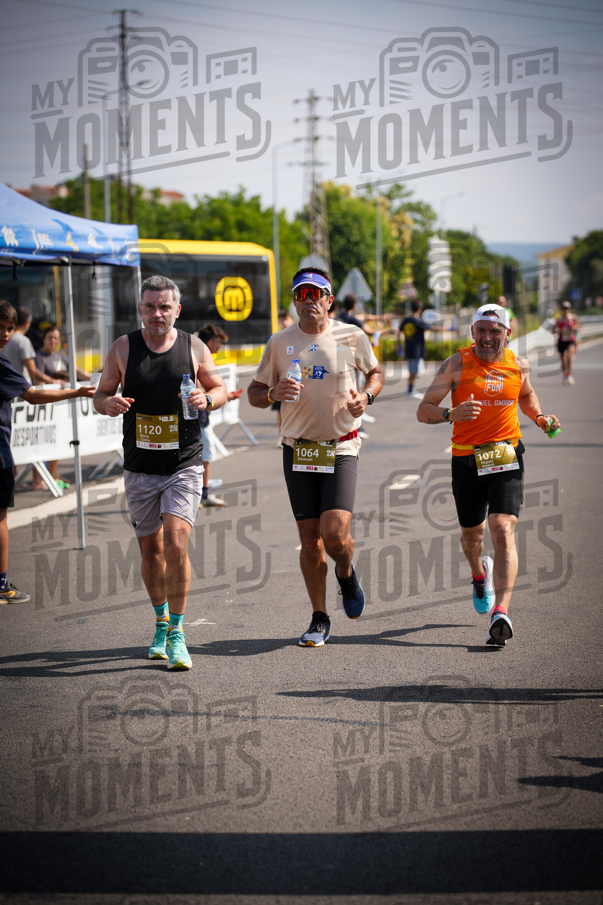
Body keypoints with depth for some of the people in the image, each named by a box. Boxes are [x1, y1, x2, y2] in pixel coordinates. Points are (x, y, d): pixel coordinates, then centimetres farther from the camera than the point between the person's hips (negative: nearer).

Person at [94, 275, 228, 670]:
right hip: (140, 469, 2)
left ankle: (177, 633, -5)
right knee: (151, 550, 11)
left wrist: (207, 399, -12)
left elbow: (221, 388, 11)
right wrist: (108, 403, -15)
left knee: (175, 545, -16)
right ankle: (162, 622, 33)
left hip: (185, 465, -2)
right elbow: (102, 392, 8)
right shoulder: (123, 348, 1)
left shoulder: (194, 348, -1)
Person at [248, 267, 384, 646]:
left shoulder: (352, 337, -1)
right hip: (298, 451, 2)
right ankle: (320, 619, 16)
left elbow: (376, 372, 15)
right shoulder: (280, 342, 2)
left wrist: (366, 396, -6)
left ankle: (346, 573, 20)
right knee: (310, 540, 2)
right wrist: (274, 393, -14)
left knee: (335, 534, -16)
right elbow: (255, 392, 8)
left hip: (341, 449, -2)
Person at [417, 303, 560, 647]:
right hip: (466, 459, 0)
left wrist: (540, 418, 5)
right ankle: (480, 574, 52)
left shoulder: (519, 366, 1)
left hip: (507, 457, 0)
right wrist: (451, 414, -30)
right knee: (472, 534, 16)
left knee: (503, 531, -17)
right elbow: (424, 411, -10)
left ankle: (501, 613, -24)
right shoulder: (457, 364, -7)